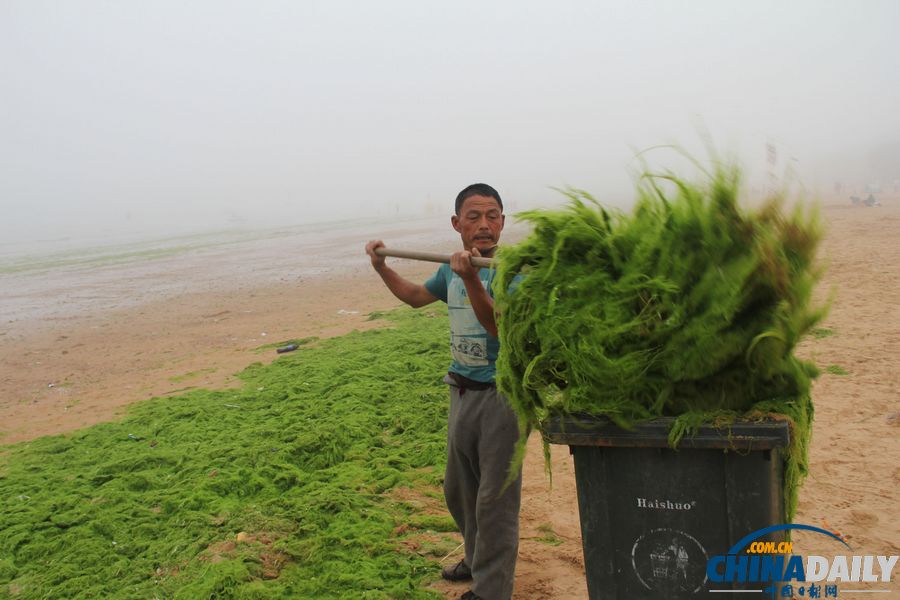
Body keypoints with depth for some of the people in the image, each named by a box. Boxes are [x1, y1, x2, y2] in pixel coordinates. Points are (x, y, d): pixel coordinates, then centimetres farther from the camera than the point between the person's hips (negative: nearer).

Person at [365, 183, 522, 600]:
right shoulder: (451, 269, 4)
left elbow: (500, 327, -31)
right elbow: (416, 296, 22)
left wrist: (472, 280, -42)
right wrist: (380, 267, 17)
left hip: (501, 394, -8)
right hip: (462, 392, 8)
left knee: (495, 500, 1)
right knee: (459, 491, 23)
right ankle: (478, 560, 45)